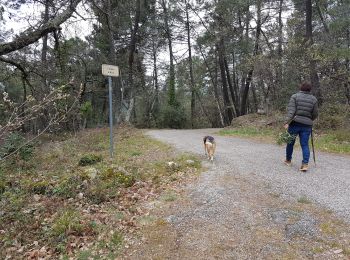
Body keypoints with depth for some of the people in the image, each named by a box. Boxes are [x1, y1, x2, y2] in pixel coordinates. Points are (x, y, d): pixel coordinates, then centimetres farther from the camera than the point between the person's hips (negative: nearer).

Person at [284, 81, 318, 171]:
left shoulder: (295, 96, -1)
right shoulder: (313, 99, 6)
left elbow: (291, 110, -13)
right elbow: (315, 114, 7)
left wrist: (287, 122, -19)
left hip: (295, 123, -1)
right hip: (307, 125, 1)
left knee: (290, 143, 14)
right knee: (305, 145, 5)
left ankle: (288, 160, 28)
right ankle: (305, 164, -5)